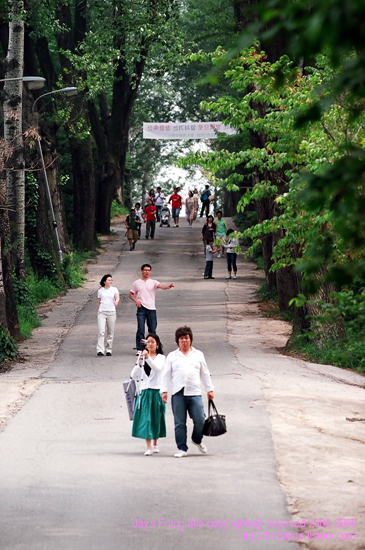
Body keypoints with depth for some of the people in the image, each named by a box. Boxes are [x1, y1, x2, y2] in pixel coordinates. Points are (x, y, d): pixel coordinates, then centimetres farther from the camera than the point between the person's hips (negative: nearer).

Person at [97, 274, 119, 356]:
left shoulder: (114, 289, 7)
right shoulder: (100, 291, 10)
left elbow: (117, 297, -11)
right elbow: (99, 302, 16)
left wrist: (116, 301, -33)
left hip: (111, 312, 0)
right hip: (102, 312, 0)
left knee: (110, 332, 4)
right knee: (101, 331, -12)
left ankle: (109, 349, 14)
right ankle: (100, 350, -18)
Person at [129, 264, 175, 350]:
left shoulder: (153, 282, 7)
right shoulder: (136, 283, 9)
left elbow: (161, 286, -11)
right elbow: (131, 294, 14)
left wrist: (168, 286, -33)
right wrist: (136, 300, -6)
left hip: (151, 308, 1)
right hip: (141, 308, -1)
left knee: (152, 330, 4)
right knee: (140, 329, -7)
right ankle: (140, 349, -4)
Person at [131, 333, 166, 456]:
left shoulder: (161, 357, 4)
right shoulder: (142, 357, 9)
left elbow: (158, 368, -19)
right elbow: (133, 375, 3)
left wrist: (148, 358, -31)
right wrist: (139, 364, -13)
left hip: (156, 391, -1)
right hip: (144, 391, 1)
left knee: (156, 417, 6)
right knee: (145, 418, -8)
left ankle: (155, 443, 24)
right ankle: (149, 447, -10)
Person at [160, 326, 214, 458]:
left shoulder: (198, 355, 17)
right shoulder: (172, 356, 14)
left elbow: (205, 374, 20)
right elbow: (166, 375, 12)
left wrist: (209, 389, 16)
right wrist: (164, 390, 2)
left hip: (194, 393, 0)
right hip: (178, 393, 0)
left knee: (200, 420, -6)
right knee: (179, 423, -1)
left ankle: (197, 440, 21)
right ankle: (182, 449, 6)